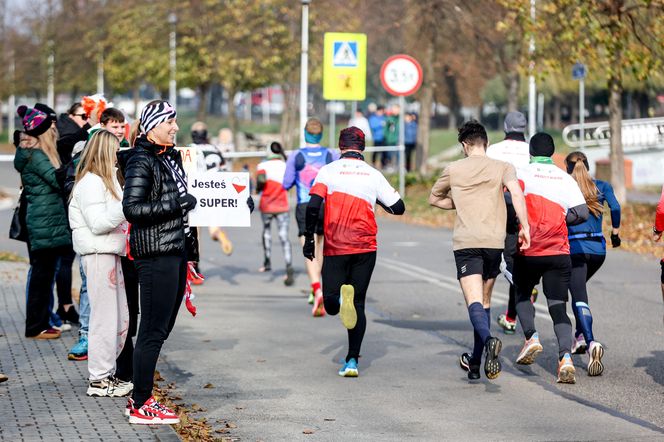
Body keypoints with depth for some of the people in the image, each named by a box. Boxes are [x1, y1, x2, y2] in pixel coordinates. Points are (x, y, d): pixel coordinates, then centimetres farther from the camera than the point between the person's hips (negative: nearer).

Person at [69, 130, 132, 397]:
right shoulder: (90, 182, -12)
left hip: (112, 253, 10)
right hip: (98, 255, -10)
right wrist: (128, 204, -25)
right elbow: (98, 223, -19)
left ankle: (108, 373, 20)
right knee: (105, 318, -7)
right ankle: (99, 380, -2)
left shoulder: (107, 180, 19)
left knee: (121, 319, 12)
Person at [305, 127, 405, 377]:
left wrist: (309, 238, 0)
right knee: (358, 305, 9)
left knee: (331, 306, 6)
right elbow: (398, 208, 6)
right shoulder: (373, 175, 4)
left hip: (335, 248, -1)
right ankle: (352, 361, 2)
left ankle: (340, 298, -30)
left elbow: (313, 205, -11)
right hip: (365, 248, 1)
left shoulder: (328, 171, 0)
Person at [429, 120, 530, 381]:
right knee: (484, 301, 16)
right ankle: (475, 362, 20)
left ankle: (489, 340, -41)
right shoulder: (502, 168, 8)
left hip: (465, 243, -2)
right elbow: (516, 193, -10)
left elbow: (434, 199, 26)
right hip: (494, 242, 2)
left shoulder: (454, 169, 12)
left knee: (474, 302, -11)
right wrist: (525, 227, -11)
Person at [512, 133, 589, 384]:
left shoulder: (522, 174, 0)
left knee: (522, 296, 23)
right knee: (558, 308, 3)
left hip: (528, 252, -2)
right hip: (559, 253, 2)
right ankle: (565, 357, -18)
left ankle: (531, 337, -1)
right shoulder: (565, 178, 7)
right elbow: (582, 213, -2)